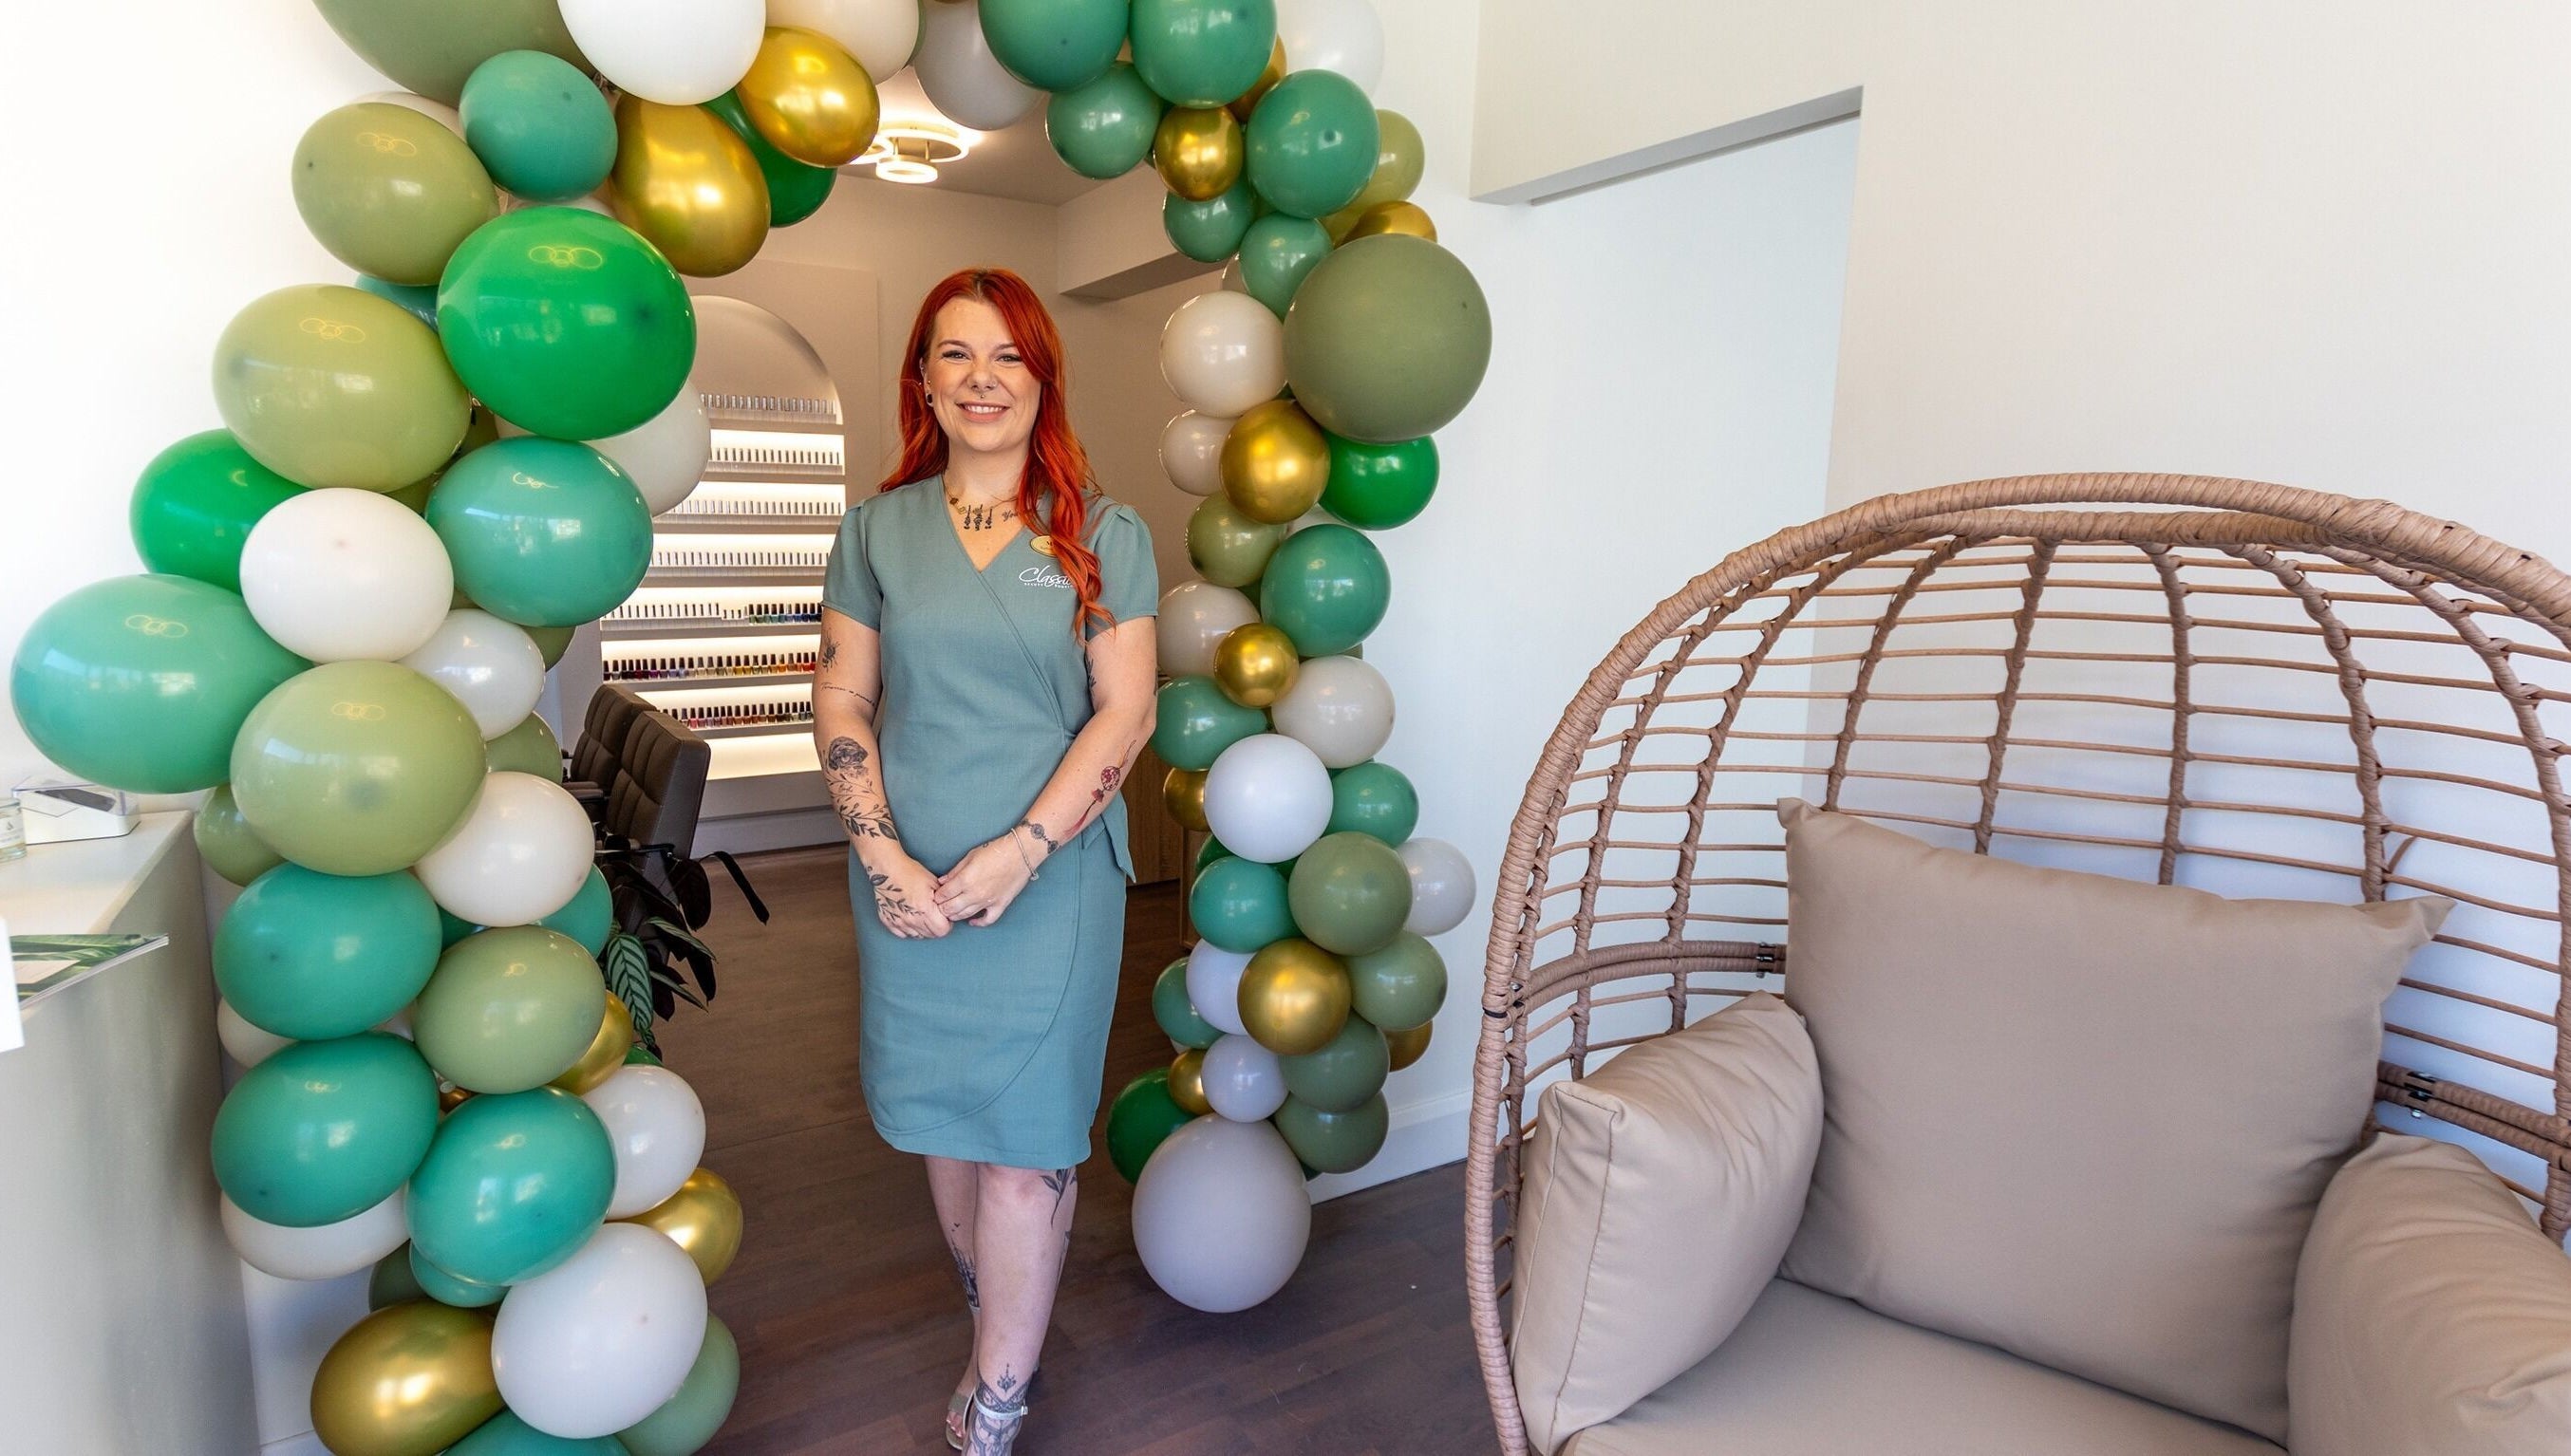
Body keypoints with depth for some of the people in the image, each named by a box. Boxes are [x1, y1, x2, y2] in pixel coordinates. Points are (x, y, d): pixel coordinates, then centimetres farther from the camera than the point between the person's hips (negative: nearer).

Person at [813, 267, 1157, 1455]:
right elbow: (841, 700, 4)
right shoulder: (878, 528, 6)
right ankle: (998, 1318, 37)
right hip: (907, 879, 3)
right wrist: (882, 856, -9)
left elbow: (1125, 710, -6)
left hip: (1052, 876, -2)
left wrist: (1016, 855, -13)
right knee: (940, 1114, 14)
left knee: (1025, 1133, 3)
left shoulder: (1103, 533, 0)